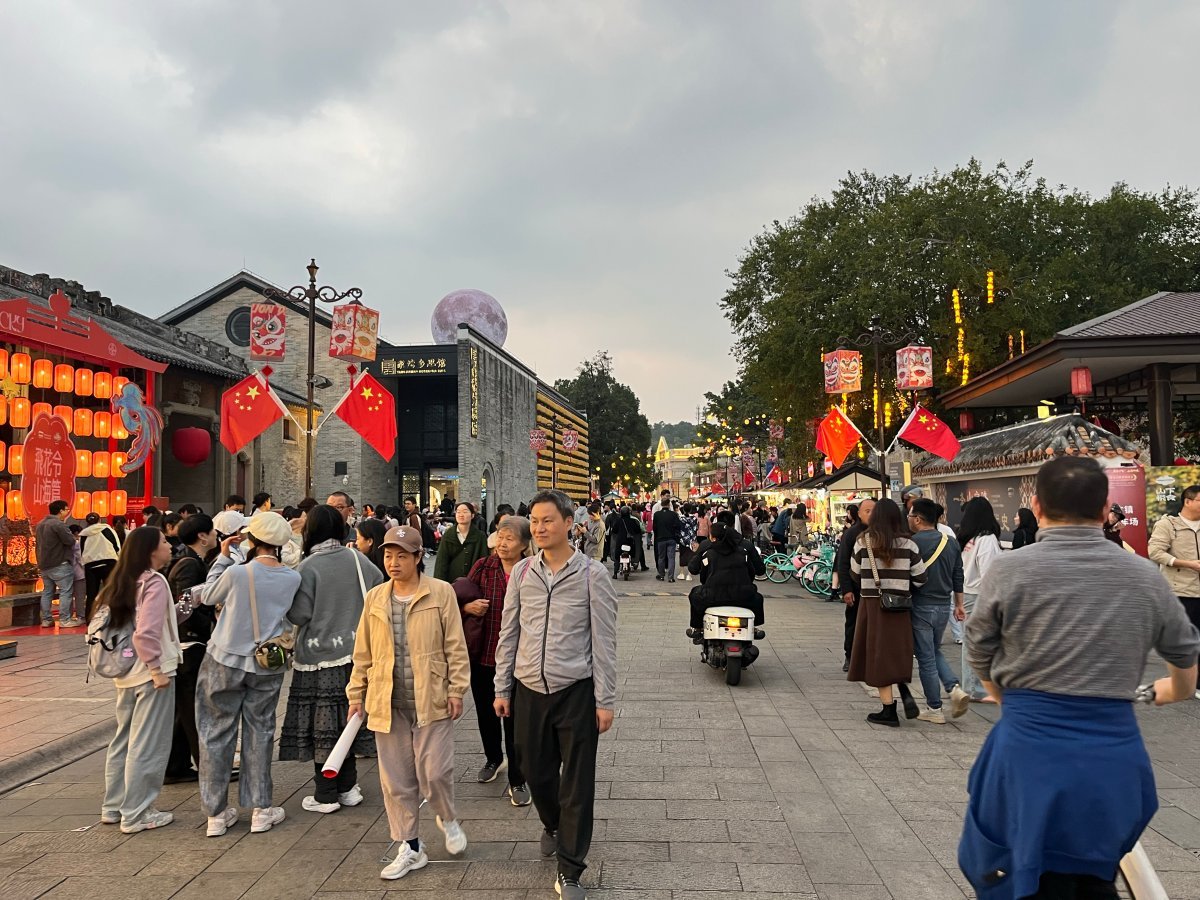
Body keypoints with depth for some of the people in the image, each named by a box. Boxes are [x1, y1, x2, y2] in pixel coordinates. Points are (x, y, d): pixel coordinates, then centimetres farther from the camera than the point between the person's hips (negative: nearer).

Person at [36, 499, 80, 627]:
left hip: (44, 564, 9)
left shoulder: (40, 524, 14)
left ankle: (46, 620, 13)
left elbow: (40, 543, 21)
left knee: (47, 592, 13)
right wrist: (70, 535, 1)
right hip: (59, 564, -9)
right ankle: (65, 620, -8)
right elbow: (70, 541, -19)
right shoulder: (58, 524, -17)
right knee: (66, 591, -5)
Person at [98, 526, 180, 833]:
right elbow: (146, 633, -25)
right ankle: (136, 815, 9)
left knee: (123, 738, 19)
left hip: (126, 671, 9)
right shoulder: (154, 582, -17)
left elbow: (105, 623, 16)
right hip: (150, 673, -9)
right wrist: (157, 669, -19)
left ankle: (113, 806, 29)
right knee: (147, 745, 1)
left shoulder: (123, 582, 10)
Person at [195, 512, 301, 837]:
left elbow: (209, 597, 0)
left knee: (217, 733, 10)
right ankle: (261, 810, 18)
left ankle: (216, 814, 18)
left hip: (225, 662, -2)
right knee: (259, 732, 14)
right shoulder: (292, 578, -9)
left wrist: (223, 557, 5)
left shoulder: (236, 573, -18)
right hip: (267, 665, 2)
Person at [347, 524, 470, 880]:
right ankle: (410, 848, 25)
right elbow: (363, 653, 11)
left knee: (434, 772, -2)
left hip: (431, 700, -3)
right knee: (396, 780, 10)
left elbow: (455, 646, -4)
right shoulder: (374, 598, 5)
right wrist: (356, 694, 9)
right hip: (388, 703, 4)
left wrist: (457, 690, -7)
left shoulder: (441, 593, -6)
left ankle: (448, 820, 30)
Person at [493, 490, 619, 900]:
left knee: (577, 783, 3)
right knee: (536, 771, 17)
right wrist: (502, 689, 7)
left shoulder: (591, 575, -8)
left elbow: (604, 642, -7)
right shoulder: (522, 573, 2)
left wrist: (605, 701, -7)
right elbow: (508, 634, 8)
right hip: (529, 690, 4)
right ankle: (552, 825, 47)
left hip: (576, 691, -3)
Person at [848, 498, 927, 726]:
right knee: (896, 652, 18)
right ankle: (905, 693, -2)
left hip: (872, 604, -2)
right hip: (900, 606, 2)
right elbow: (920, 578, -1)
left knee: (879, 655, 5)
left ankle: (889, 711, 9)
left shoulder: (863, 542, -7)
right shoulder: (907, 544, -4)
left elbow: (855, 574, 2)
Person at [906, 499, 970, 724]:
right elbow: (958, 577, 11)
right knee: (935, 651, 23)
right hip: (944, 605, 6)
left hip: (921, 606, -6)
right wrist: (959, 604, 20)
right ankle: (955, 688, 3)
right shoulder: (951, 543, 5)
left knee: (926, 657, 5)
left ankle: (934, 709, 11)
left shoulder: (913, 543, -16)